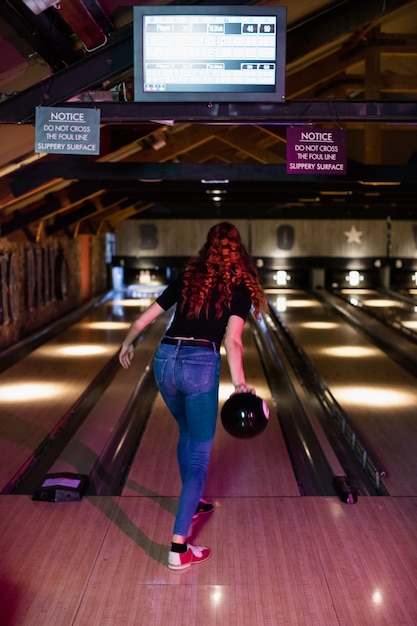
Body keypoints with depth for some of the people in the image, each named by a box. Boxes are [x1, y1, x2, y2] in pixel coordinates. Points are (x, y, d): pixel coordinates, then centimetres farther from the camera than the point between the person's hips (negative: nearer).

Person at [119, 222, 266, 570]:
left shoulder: (187, 280, 15)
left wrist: (127, 345, 35)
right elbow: (232, 340, -11)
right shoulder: (241, 288, 4)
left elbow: (143, 319, 18)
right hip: (200, 364, -5)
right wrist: (240, 384, -17)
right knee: (200, 453, 4)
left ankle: (192, 502, 47)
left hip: (165, 361, 5)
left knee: (187, 432, 30)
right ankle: (179, 548, -2)